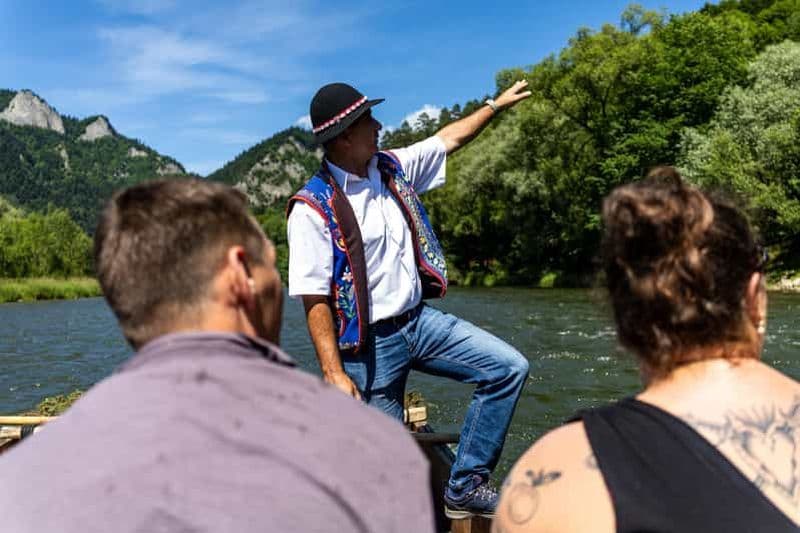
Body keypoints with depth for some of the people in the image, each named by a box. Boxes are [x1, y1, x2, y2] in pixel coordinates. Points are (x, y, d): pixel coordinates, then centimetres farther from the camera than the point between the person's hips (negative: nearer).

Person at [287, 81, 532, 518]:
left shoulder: (392, 168, 4)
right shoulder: (312, 208, -17)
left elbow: (448, 138, 20)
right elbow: (314, 300, -18)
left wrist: (497, 104, 24)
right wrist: (334, 373, -22)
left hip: (419, 320, 7)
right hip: (369, 343, -7)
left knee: (509, 368, 1)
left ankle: (465, 486, 8)